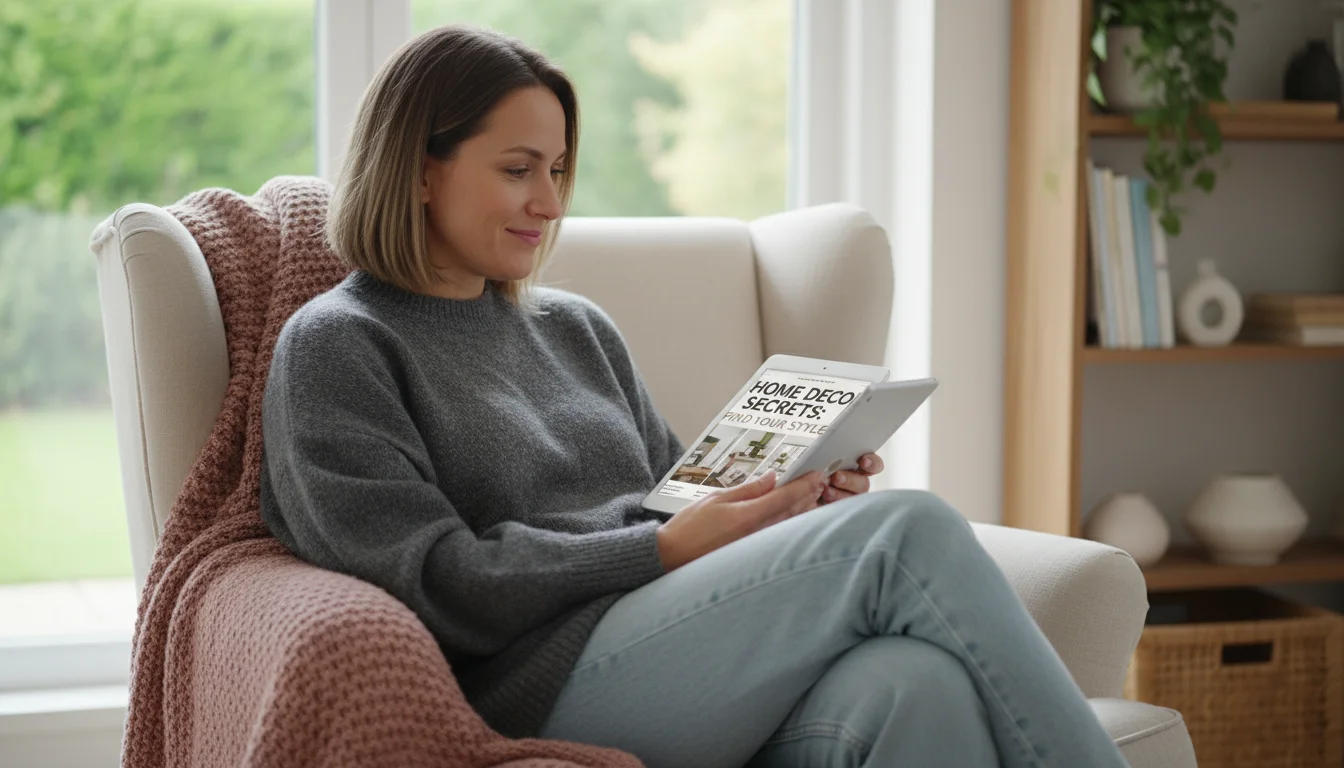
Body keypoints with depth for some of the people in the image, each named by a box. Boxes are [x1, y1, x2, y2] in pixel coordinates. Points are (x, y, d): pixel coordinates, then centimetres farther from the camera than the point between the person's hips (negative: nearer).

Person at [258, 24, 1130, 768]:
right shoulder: (335, 346, 5)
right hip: (545, 688, -6)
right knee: (903, 531, -24)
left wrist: (796, 501, 5)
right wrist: (668, 549, -12)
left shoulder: (576, 327, 25)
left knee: (915, 685, -30)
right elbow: (441, 589, -6)